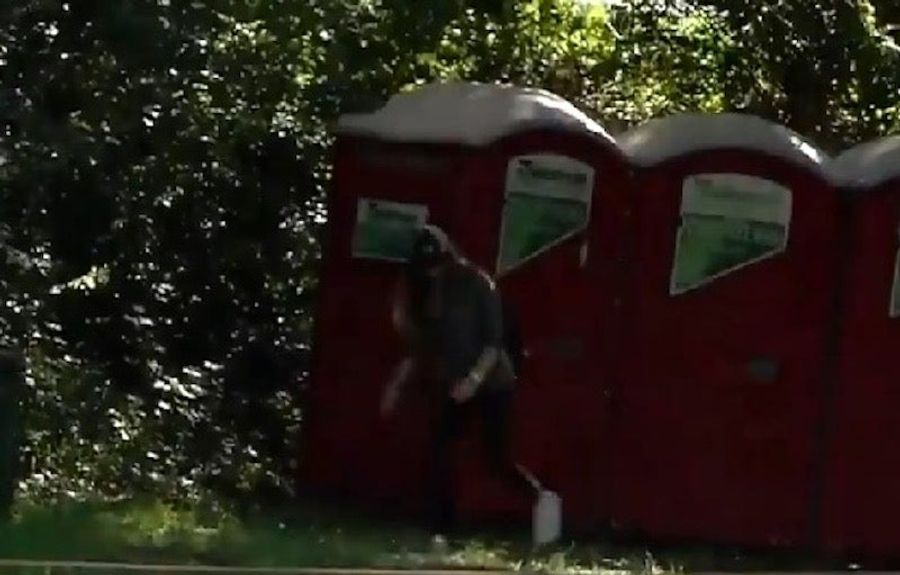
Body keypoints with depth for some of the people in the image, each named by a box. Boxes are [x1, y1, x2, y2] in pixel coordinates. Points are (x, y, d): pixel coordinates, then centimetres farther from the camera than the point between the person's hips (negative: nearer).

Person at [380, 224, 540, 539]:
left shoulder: (477, 285, -12)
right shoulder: (424, 294, 4)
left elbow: (494, 341, -14)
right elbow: (419, 346, 10)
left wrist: (474, 379, -25)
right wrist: (396, 385, 2)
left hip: (491, 383, -5)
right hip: (453, 387, 5)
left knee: (498, 458, -6)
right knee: (439, 451, -9)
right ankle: (440, 531, -6)